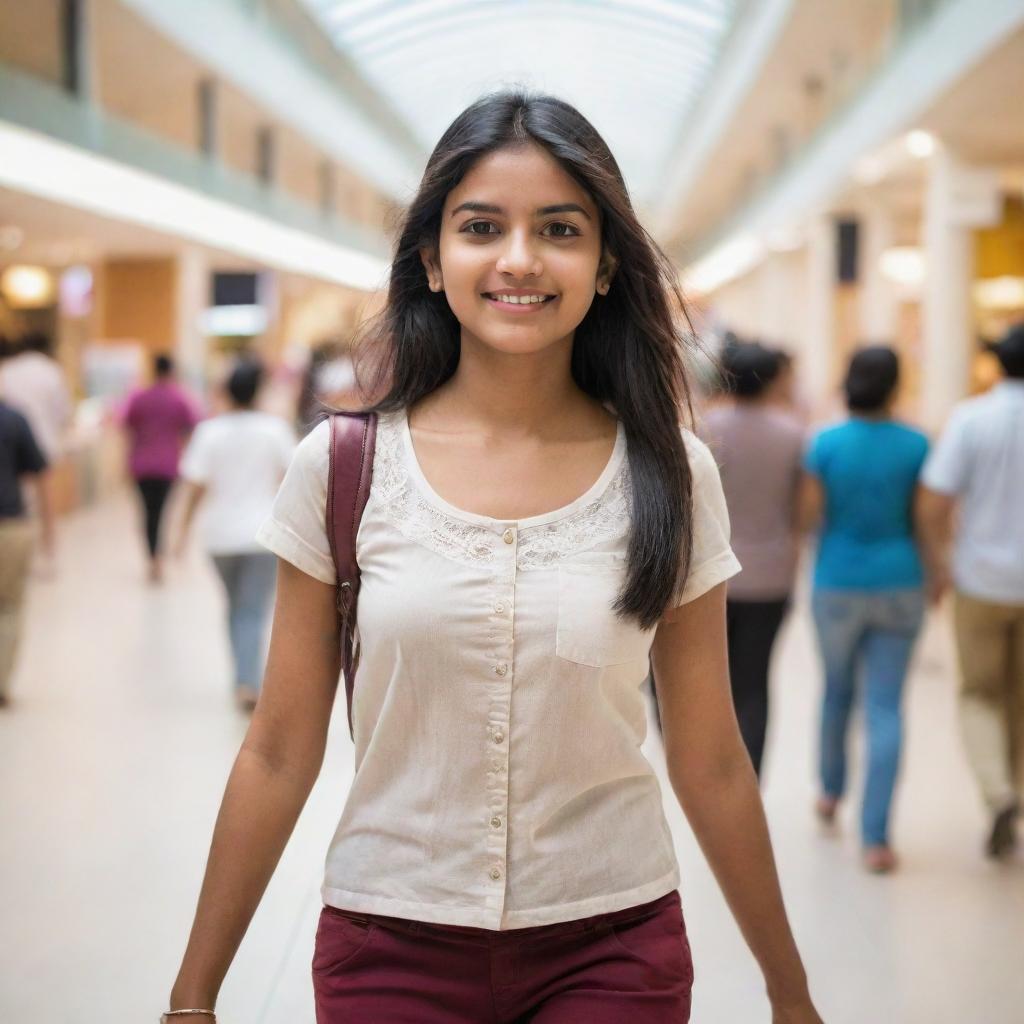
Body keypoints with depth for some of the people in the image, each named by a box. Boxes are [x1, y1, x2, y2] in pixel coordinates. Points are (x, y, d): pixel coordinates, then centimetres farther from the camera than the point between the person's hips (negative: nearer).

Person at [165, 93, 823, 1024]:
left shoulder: (672, 476, -5)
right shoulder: (343, 466, -6)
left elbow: (710, 764, 2)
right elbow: (280, 752, -1)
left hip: (611, 946, 0)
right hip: (389, 943, 0)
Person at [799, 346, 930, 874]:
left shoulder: (824, 444, -8)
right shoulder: (915, 445, -6)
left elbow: (810, 516, -7)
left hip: (838, 587, 1)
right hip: (899, 587, 0)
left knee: (837, 688, 23)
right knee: (886, 708, 1)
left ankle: (830, 790, 43)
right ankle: (876, 838, -4)